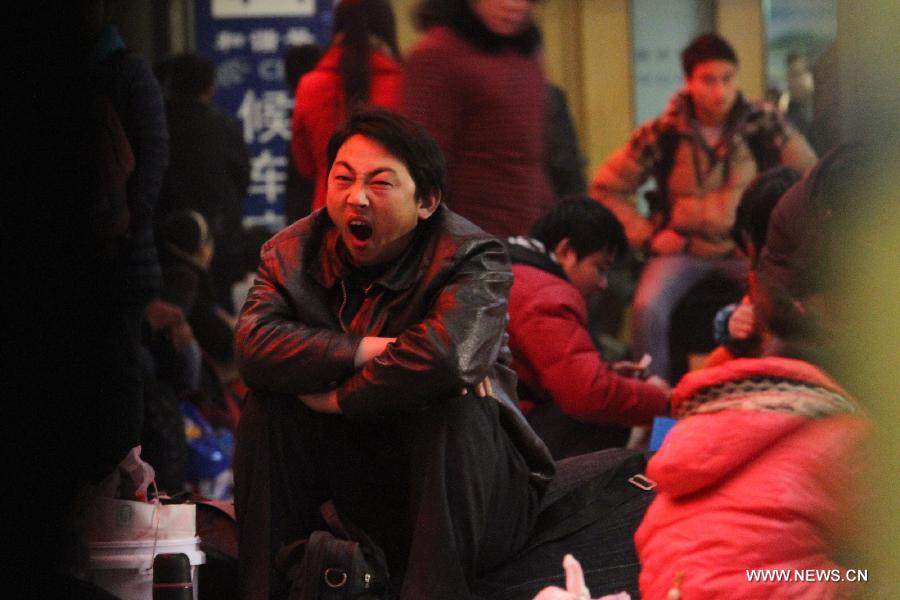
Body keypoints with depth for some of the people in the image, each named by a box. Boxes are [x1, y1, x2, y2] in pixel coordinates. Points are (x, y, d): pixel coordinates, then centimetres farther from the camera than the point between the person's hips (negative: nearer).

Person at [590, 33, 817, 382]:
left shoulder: (764, 124, 0)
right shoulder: (662, 135, -3)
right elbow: (605, 189, 5)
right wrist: (647, 236, -4)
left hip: (747, 248, 1)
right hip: (684, 249, -1)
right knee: (648, 307, -32)